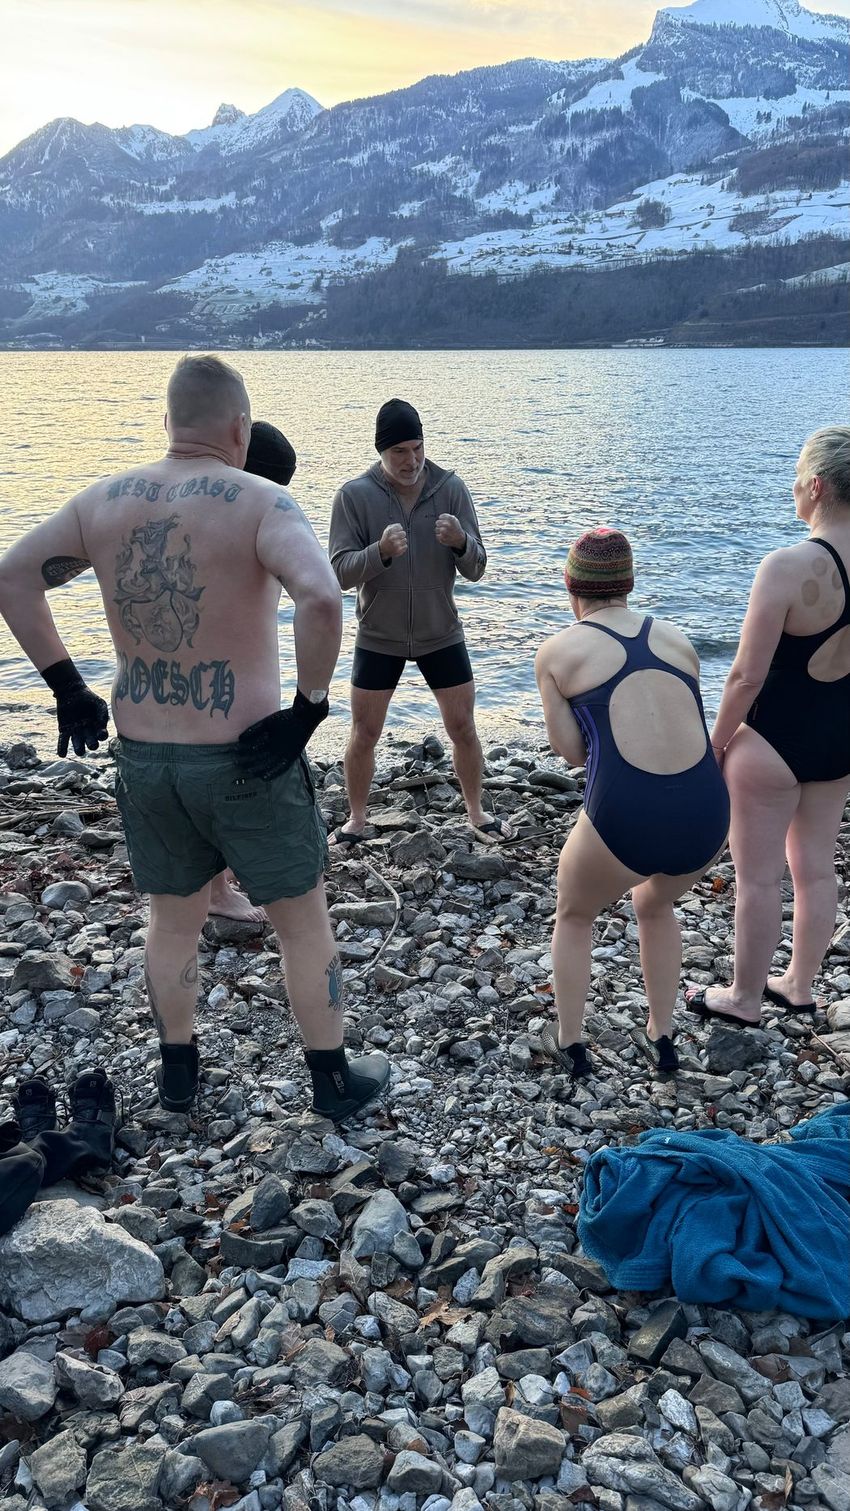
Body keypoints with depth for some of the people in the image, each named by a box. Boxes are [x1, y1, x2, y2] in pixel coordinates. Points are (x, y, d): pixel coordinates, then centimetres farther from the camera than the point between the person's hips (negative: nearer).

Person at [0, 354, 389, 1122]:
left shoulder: (104, 501, 2)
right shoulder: (261, 503, -14)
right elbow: (321, 600, -31)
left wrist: (66, 684, 9)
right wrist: (310, 708, -19)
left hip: (143, 759, 5)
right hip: (247, 761, -5)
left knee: (175, 919, 25)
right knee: (305, 923, 15)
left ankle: (178, 1072, 40)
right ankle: (334, 1081, 29)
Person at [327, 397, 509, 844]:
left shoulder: (450, 488, -8)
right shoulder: (354, 495, -12)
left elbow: (475, 570, -8)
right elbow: (340, 572, -16)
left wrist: (461, 541, -30)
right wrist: (381, 551, -34)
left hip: (441, 634, 1)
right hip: (378, 637, -1)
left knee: (463, 729, 9)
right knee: (363, 736, 7)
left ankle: (475, 811, 30)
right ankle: (356, 819, 27)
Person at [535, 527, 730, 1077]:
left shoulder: (558, 651, 6)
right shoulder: (676, 638, 15)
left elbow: (571, 750, 5)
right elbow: (682, 725, 16)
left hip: (624, 820, -4)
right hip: (707, 815, 4)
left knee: (574, 914, 30)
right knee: (655, 905, 37)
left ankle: (569, 1043, 37)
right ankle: (661, 1037, 42)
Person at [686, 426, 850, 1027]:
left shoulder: (789, 567, -26)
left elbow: (747, 677, -23)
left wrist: (716, 743, -7)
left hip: (776, 742, -7)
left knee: (758, 877, 9)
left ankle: (744, 998, 25)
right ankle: (799, 986, 37)